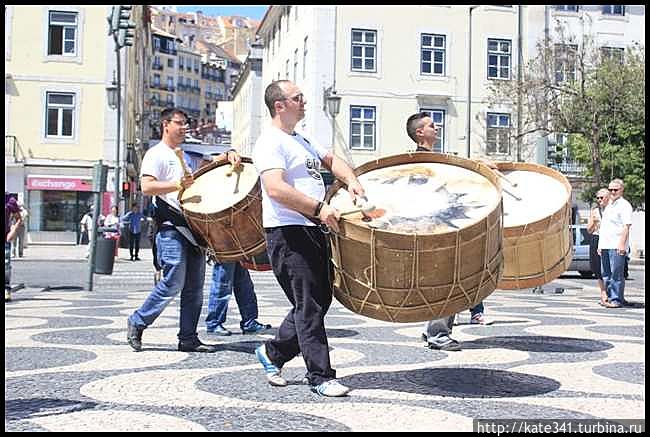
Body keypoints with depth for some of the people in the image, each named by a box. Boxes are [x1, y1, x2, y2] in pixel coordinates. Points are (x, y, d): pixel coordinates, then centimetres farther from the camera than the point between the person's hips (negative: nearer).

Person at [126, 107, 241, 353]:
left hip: (194, 228, 8)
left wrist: (229, 155, 1)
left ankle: (188, 339, 11)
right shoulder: (156, 154, -2)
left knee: (194, 287, 6)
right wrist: (177, 185, -26)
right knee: (173, 283, -10)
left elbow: (212, 161, 24)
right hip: (172, 228, -8)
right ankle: (137, 323, 7)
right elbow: (146, 187, -14)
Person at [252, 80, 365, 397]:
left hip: (313, 230, 10)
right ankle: (321, 377, 3)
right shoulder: (270, 142, -10)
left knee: (321, 299, 13)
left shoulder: (302, 140, 21)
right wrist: (319, 209, -29)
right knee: (309, 305, -6)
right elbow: (275, 189, -23)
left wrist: (350, 180, 0)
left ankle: (273, 353, 27)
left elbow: (331, 160, 22)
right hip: (287, 232, -10)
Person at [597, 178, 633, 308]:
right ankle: (610, 298, 19)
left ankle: (617, 299, -5)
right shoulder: (608, 206, 21)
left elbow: (626, 226, -13)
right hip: (605, 245, 9)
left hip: (617, 246, -9)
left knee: (617, 274, -8)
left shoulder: (624, 205, -4)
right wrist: (600, 245, 19)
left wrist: (622, 244, -21)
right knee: (606, 275, 11)